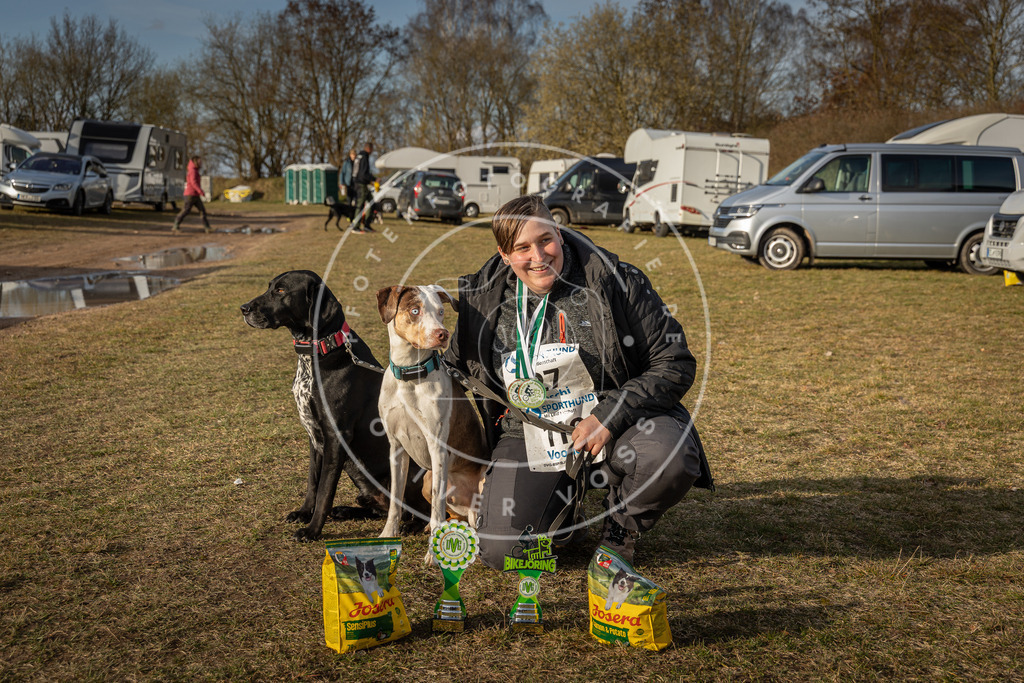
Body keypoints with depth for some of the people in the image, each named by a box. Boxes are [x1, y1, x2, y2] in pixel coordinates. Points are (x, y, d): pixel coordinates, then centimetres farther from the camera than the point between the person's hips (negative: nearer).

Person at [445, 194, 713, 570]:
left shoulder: (615, 281, -10)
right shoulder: (484, 298, 1)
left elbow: (675, 364, -9)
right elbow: (457, 370, 18)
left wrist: (609, 417, -20)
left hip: (616, 424, -2)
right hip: (530, 436, 2)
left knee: (670, 461, -35)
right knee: (500, 551, -16)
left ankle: (620, 529, 1)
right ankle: (564, 501, 19)